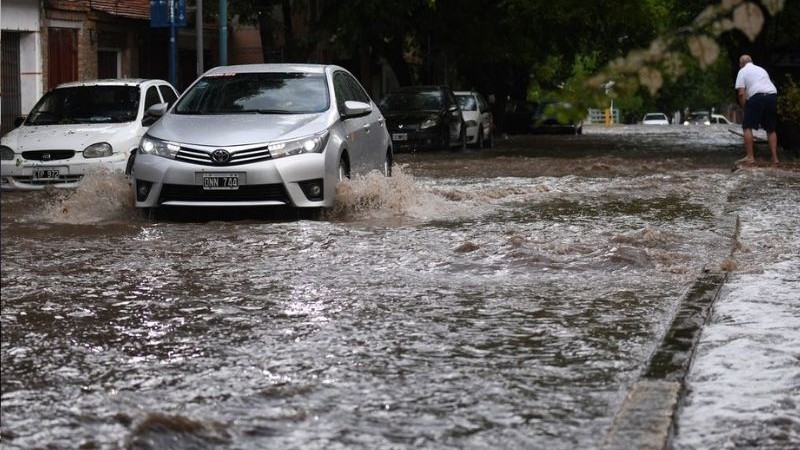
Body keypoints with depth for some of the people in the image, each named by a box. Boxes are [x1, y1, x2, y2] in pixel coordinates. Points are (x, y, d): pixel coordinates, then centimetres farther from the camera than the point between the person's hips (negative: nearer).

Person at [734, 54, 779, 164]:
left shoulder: (743, 71, 9)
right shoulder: (761, 70, 29)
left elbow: (741, 93, -2)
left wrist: (745, 108, 8)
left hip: (757, 96, -6)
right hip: (772, 96, 6)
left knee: (747, 127, -1)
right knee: (771, 129, 16)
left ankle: (749, 156, -10)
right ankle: (775, 158, 12)